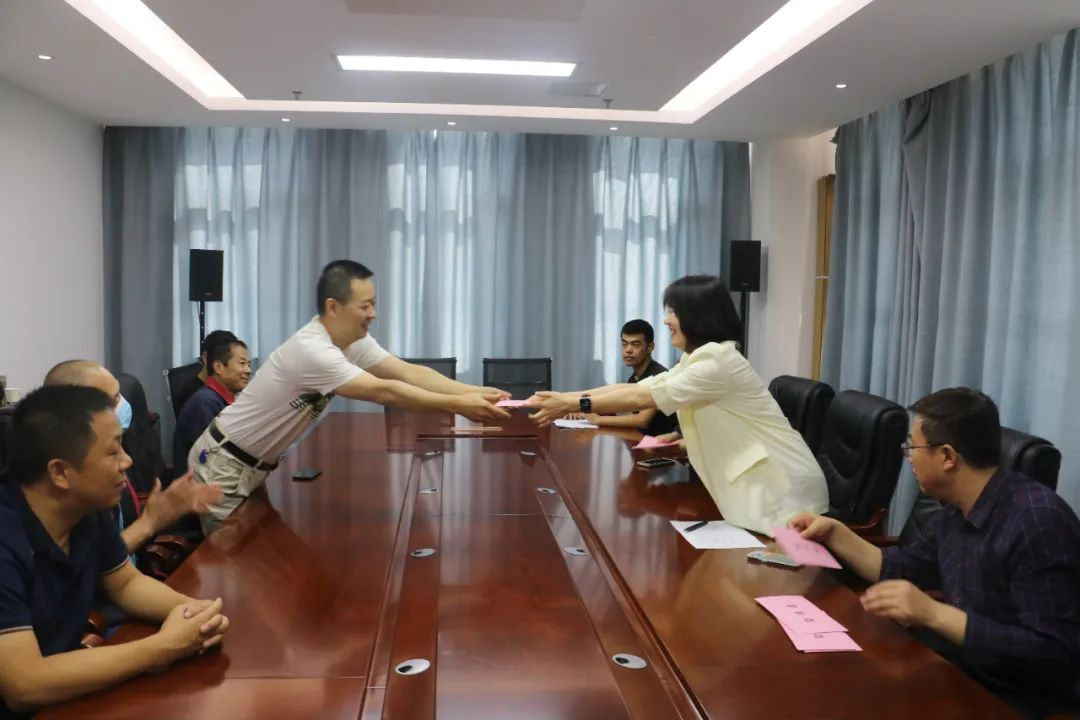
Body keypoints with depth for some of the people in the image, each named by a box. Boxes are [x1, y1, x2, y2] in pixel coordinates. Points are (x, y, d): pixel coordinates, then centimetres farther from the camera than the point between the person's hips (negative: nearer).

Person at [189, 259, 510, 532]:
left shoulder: (354, 342, -6)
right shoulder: (311, 350, -32)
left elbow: (410, 373, -13)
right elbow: (383, 392, -36)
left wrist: (476, 392, -24)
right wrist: (458, 406, -37)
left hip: (257, 464, 8)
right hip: (225, 463, -8)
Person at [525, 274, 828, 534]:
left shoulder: (719, 361, -21)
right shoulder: (695, 359, 11)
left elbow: (643, 398, -23)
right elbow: (635, 388, 6)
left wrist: (575, 405, -19)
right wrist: (564, 397, 0)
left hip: (780, 489, -9)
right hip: (750, 483, 9)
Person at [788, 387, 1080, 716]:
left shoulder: (1038, 521, -24)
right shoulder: (958, 512, 4)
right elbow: (902, 571, 17)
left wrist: (934, 614, -32)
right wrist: (834, 532, 6)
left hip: (1005, 705, -7)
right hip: (953, 678, 8)